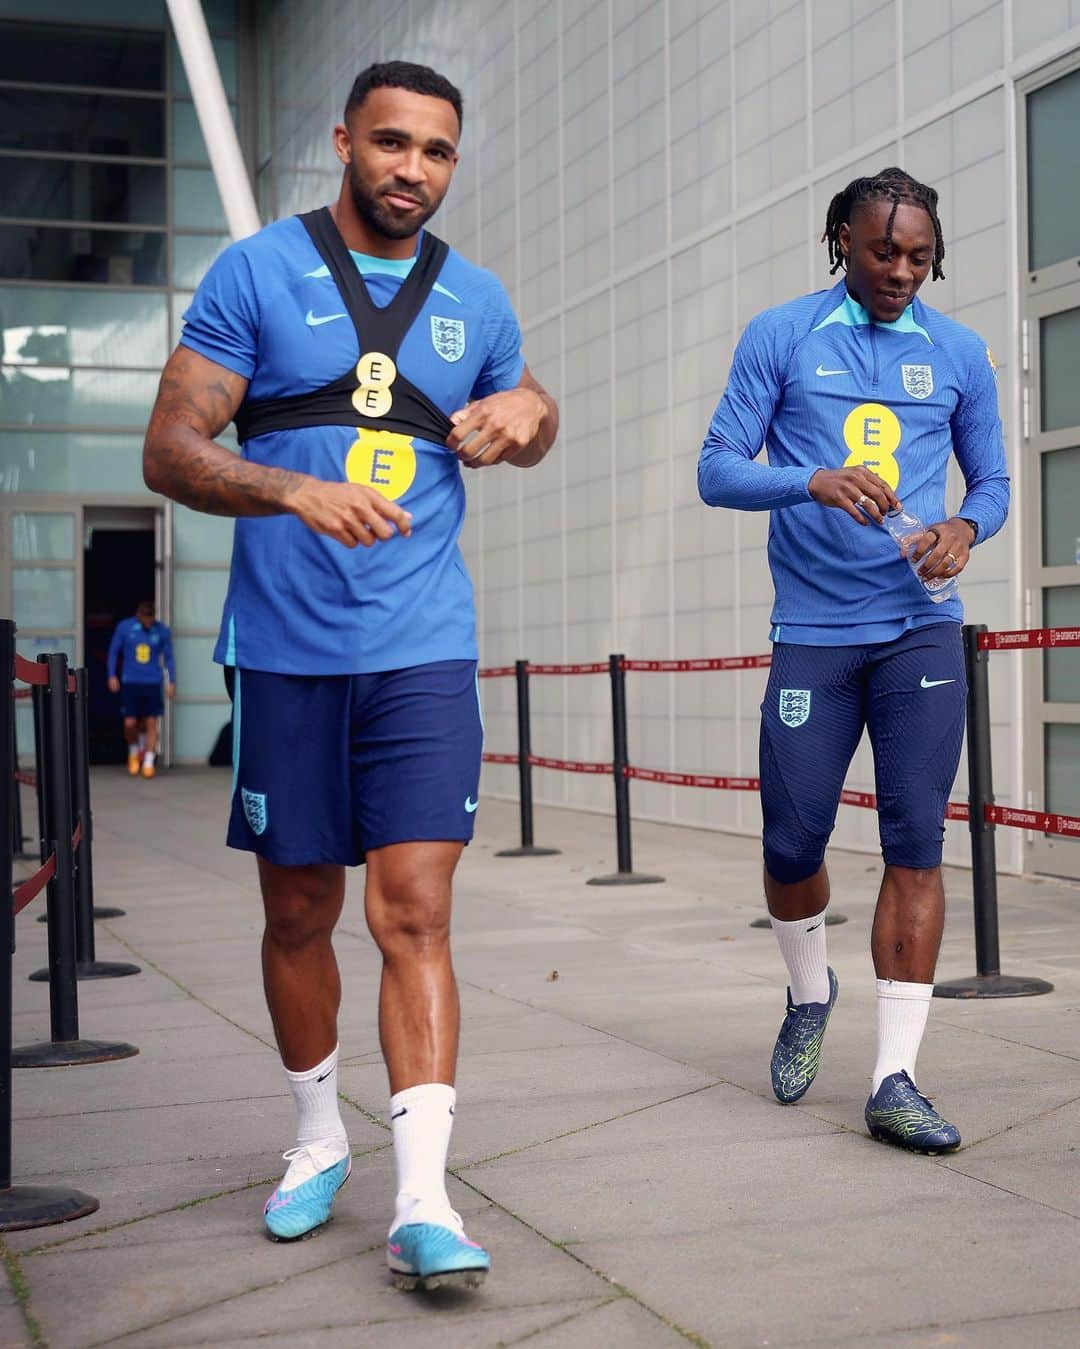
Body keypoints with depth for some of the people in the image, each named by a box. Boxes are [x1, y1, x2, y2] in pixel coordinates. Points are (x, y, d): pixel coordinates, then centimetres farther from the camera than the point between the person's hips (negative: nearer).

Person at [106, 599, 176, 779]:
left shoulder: (162, 631, -1)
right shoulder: (124, 627, -2)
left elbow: (169, 657, 7)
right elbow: (113, 651, 6)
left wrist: (172, 682, 4)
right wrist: (112, 675, 2)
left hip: (153, 683, 0)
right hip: (130, 682, 0)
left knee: (151, 722, -2)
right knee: (130, 723, -3)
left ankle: (148, 762, 5)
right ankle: (134, 751, 25)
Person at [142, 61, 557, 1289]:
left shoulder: (475, 300, 10)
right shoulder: (255, 273, 0)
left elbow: (528, 420, 27)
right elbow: (169, 448, -6)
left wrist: (525, 415, 1)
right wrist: (292, 490, -25)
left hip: (423, 647, 1)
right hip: (284, 646, -1)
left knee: (414, 912, -9)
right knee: (299, 912, 11)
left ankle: (422, 1200, -9)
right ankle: (319, 1141, 31)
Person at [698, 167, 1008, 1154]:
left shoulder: (959, 353, 9)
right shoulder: (781, 338, 3)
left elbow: (992, 481, 16)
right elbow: (718, 470, -1)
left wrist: (965, 529, -8)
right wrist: (815, 482, -20)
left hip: (921, 628, 1)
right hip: (813, 631, -1)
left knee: (916, 843, -6)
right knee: (793, 840, 1)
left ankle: (895, 1080, -4)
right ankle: (811, 993, 32)